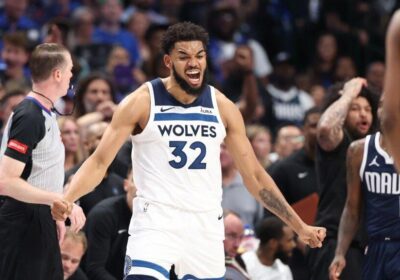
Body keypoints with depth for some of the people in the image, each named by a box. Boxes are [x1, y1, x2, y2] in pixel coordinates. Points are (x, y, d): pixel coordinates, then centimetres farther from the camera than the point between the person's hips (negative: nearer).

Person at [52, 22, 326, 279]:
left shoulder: (222, 107, 6)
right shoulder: (142, 102, -5)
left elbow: (254, 175, 12)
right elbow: (100, 161, -6)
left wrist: (299, 226, 9)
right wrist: (66, 199, -24)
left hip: (206, 225, 4)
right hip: (156, 220, -4)